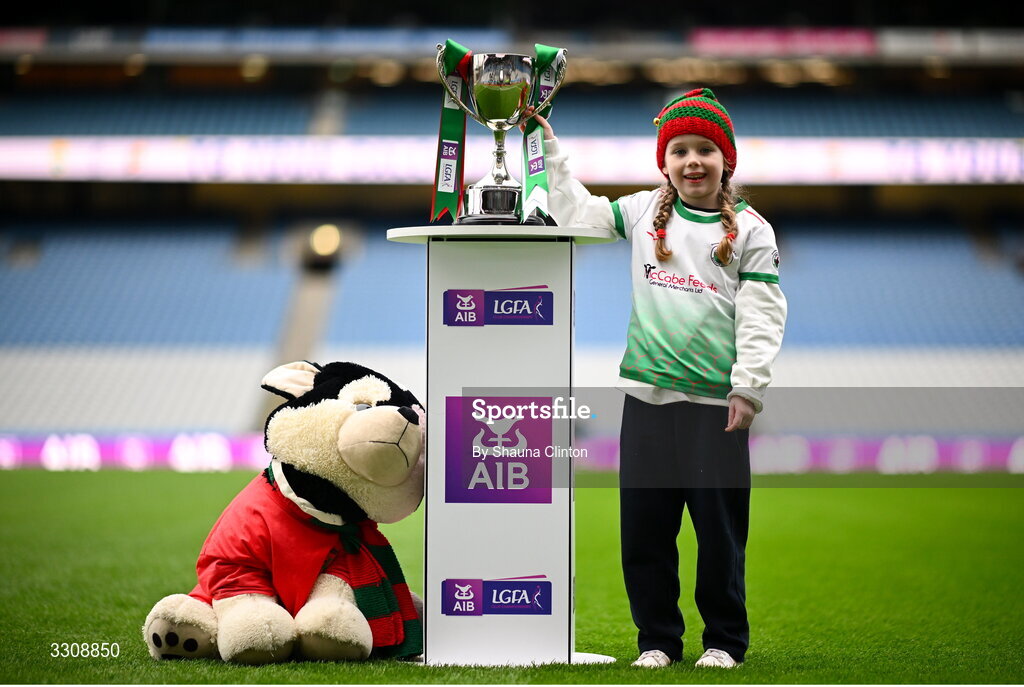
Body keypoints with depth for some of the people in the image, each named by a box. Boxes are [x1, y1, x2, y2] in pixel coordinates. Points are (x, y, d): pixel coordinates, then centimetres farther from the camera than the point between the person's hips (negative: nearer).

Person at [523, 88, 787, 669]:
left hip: (717, 402, -3)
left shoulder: (750, 229, 2)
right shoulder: (643, 212, 10)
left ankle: (725, 641, 14)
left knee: (719, 528, 1)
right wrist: (550, 149, 11)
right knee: (644, 524, 5)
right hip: (647, 397, 3)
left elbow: (762, 316, -1)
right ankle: (658, 638, 17)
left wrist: (748, 388, -8)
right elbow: (576, 213, 17)